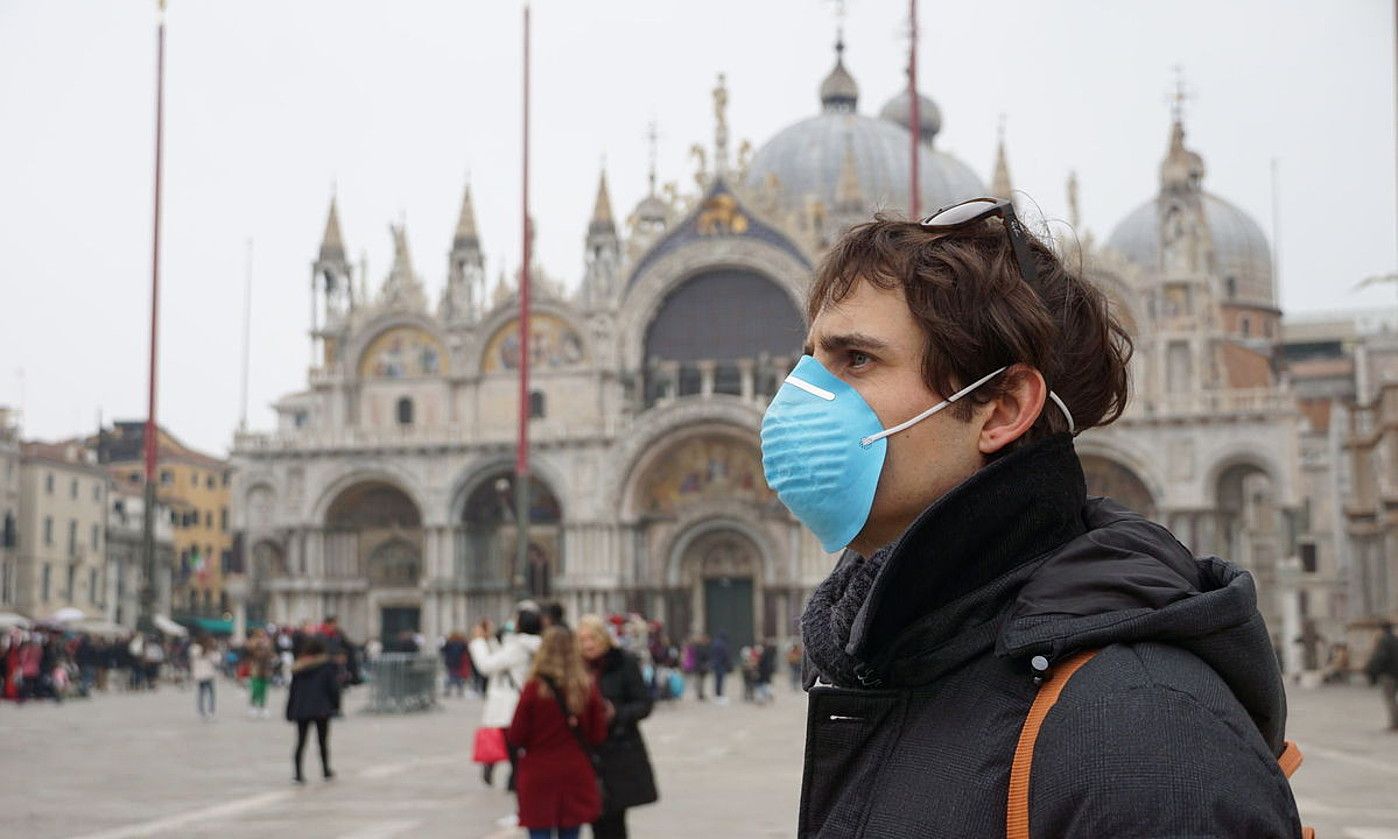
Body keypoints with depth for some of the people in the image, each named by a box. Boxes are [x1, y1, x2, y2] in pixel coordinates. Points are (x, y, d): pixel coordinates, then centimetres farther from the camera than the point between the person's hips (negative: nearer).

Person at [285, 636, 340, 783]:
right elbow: (333, 688, -7)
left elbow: (292, 690, 8)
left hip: (301, 710, 2)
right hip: (322, 709, -2)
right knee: (323, 741, 11)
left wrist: (290, 711, 12)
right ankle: (326, 771, 19)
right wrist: (335, 706, 1)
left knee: (301, 742, 5)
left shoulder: (298, 668, 5)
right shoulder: (328, 666, -6)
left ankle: (298, 773, -2)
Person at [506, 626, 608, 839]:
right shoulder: (588, 688, -5)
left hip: (539, 777, -2)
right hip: (576, 776, 2)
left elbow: (515, 738, -9)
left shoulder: (533, 689, -12)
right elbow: (598, 735, 1)